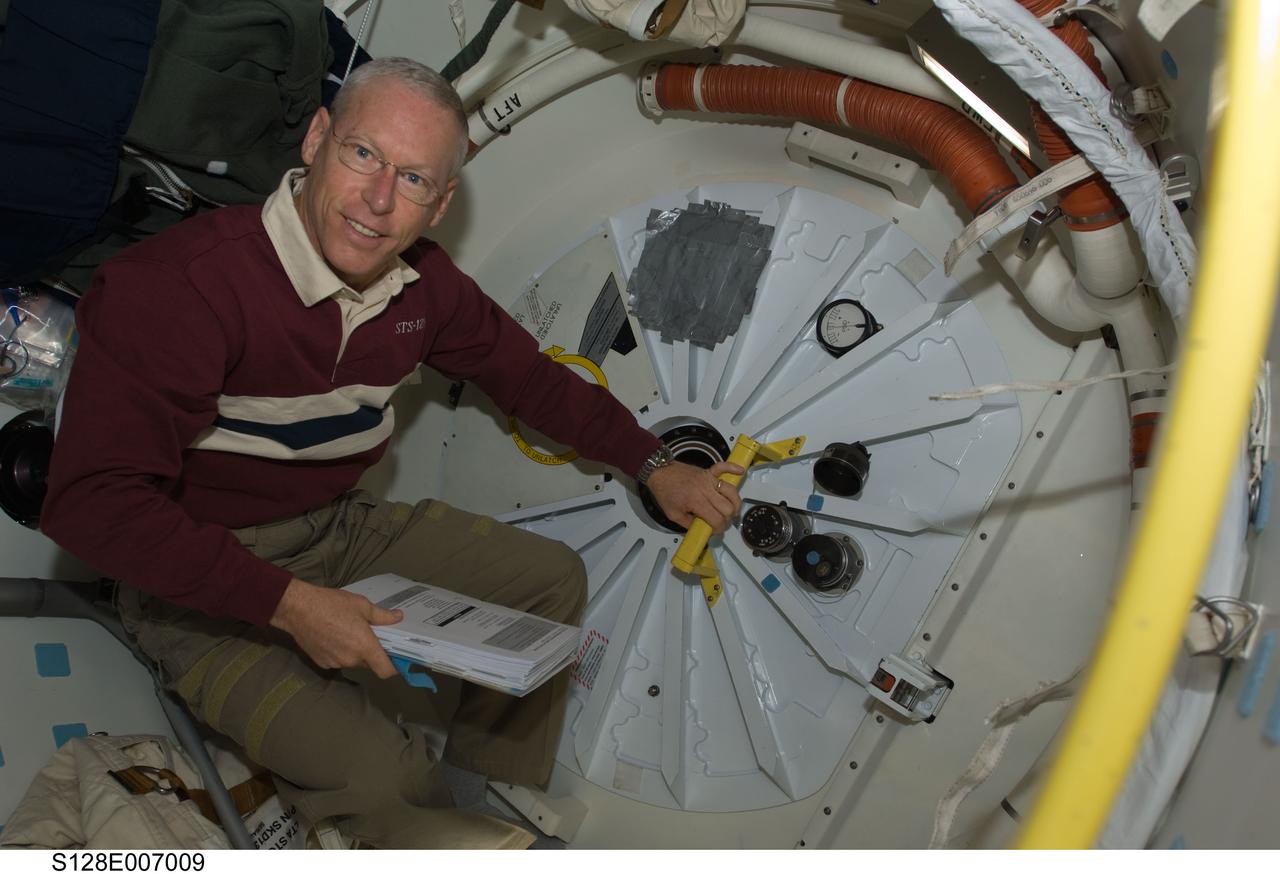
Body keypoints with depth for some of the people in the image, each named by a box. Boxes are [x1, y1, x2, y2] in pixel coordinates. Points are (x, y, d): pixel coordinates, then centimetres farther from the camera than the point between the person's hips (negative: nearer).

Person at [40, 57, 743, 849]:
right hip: (201, 579, -7)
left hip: (344, 529, 7)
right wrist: (287, 602, -34)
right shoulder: (182, 285, -27)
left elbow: (529, 375, 11)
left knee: (553, 577, 3)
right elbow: (94, 500, -29)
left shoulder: (424, 285, -5)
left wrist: (653, 465, 8)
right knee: (379, 776, -25)